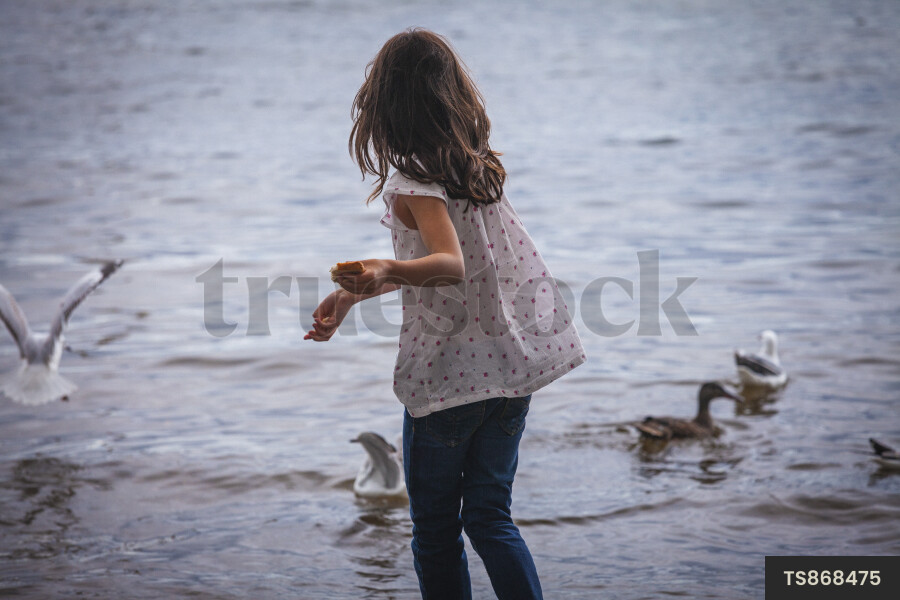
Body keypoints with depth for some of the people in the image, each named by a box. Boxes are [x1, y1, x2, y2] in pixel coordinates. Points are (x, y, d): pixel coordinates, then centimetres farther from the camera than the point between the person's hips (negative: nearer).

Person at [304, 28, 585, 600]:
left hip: (449, 376, -7)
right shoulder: (481, 166, 9)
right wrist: (352, 293, 19)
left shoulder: (413, 178, -15)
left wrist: (387, 270, -47)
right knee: (490, 517, 15)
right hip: (513, 365, 7)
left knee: (436, 529, 9)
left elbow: (451, 265, -30)